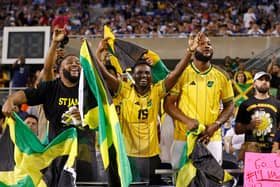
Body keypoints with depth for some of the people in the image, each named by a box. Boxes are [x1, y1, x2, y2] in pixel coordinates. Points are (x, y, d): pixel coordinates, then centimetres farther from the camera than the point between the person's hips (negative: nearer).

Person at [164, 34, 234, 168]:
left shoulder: (222, 76, 6)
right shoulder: (181, 74, 0)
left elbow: (229, 105, 11)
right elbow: (168, 104, 0)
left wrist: (216, 125, -6)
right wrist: (187, 120, -15)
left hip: (212, 138, 2)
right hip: (183, 137, -1)